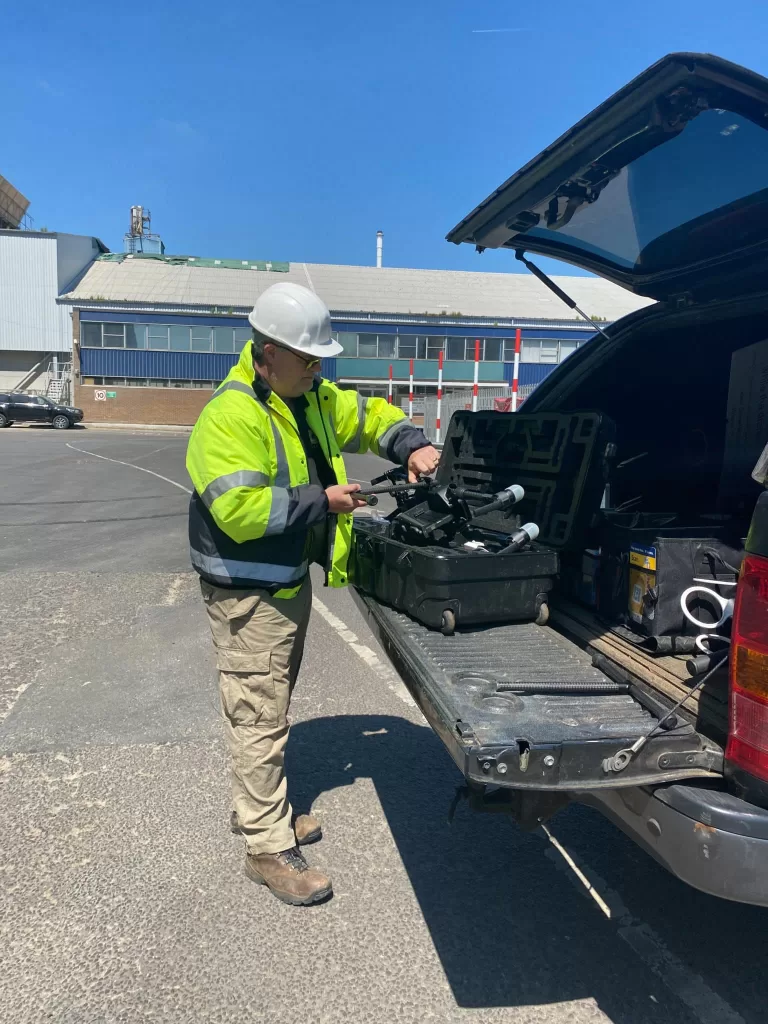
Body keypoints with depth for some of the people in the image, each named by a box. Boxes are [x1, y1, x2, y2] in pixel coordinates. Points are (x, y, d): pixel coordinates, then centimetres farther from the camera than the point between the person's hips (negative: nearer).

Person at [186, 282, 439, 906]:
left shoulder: (313, 399, 6)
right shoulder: (230, 416, -23)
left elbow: (368, 415, 16)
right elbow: (239, 509, -31)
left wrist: (411, 446, -4)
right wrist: (322, 501, -24)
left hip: (291, 581, 9)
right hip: (248, 593, -9)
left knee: (271, 708, 21)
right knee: (260, 719, -1)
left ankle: (257, 808, 39)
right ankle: (268, 849, 14)